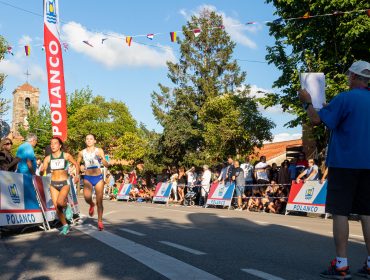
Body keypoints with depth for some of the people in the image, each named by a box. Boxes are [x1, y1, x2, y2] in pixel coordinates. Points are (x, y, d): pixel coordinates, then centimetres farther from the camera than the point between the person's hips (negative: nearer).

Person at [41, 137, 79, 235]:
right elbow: (42, 171, -3)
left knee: (60, 203, -27)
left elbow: (76, 164, 8)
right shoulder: (48, 158, 1)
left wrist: (77, 175, -1)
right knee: (56, 207, 4)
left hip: (64, 183, -3)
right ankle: (65, 226, 22)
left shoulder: (66, 156, -4)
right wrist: (41, 170, -26)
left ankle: (67, 207, 9)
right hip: (53, 184, 3)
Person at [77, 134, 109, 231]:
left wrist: (101, 158, -24)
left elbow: (107, 165, -7)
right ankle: (91, 205, 13)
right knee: (87, 197, -24)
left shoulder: (99, 151, -2)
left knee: (99, 201, 2)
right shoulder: (82, 153, 3)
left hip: (98, 177, 0)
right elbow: (78, 163, 22)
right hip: (87, 178, 1)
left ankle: (100, 222, 17)